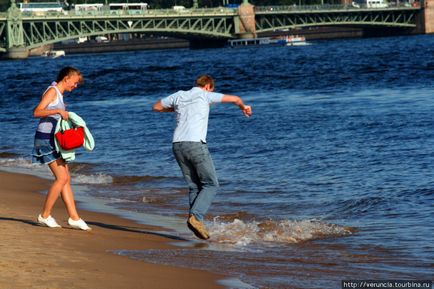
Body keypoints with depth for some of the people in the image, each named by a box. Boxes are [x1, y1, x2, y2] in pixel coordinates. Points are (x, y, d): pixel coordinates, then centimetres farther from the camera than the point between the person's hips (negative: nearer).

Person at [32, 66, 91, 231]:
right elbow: (37, 112, -21)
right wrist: (58, 111, -28)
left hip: (54, 140, 10)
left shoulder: (59, 94, 19)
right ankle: (45, 216, -3)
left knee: (66, 179, 6)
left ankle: (74, 218, 7)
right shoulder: (52, 91, -9)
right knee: (61, 178, -12)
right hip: (45, 139, -10)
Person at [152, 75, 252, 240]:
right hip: (196, 144, -6)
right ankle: (195, 216, -16)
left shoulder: (179, 96, 16)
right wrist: (244, 107, 32)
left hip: (177, 145, 6)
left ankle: (195, 220, 2)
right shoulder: (205, 96, 5)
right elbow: (235, 99, 10)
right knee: (211, 185, 1)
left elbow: (156, 107, 27)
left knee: (194, 187, 12)